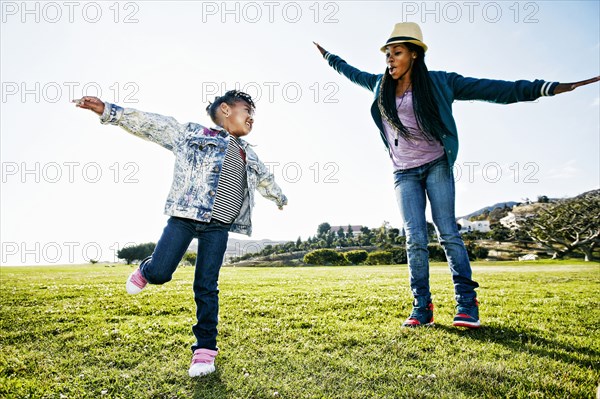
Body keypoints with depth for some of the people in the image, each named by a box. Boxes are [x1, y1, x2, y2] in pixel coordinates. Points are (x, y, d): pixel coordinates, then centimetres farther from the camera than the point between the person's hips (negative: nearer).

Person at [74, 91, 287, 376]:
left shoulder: (248, 156, 23)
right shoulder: (193, 133, 8)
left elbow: (264, 178, 40)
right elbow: (152, 125, 1)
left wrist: (279, 197, 56)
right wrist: (107, 111, -8)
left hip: (218, 225, 3)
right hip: (186, 214, -3)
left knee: (206, 286, 1)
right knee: (159, 273, -7)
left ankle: (204, 348, 10)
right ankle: (145, 271, 30)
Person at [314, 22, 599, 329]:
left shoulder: (439, 82, -2)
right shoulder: (381, 86, 9)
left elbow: (491, 89, -5)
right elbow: (354, 73, 29)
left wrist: (548, 88, -9)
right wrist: (329, 57, 40)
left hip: (437, 167, -2)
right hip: (404, 174, 3)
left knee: (448, 233, -7)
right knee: (415, 239, -4)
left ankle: (467, 304, 0)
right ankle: (421, 308, 1)